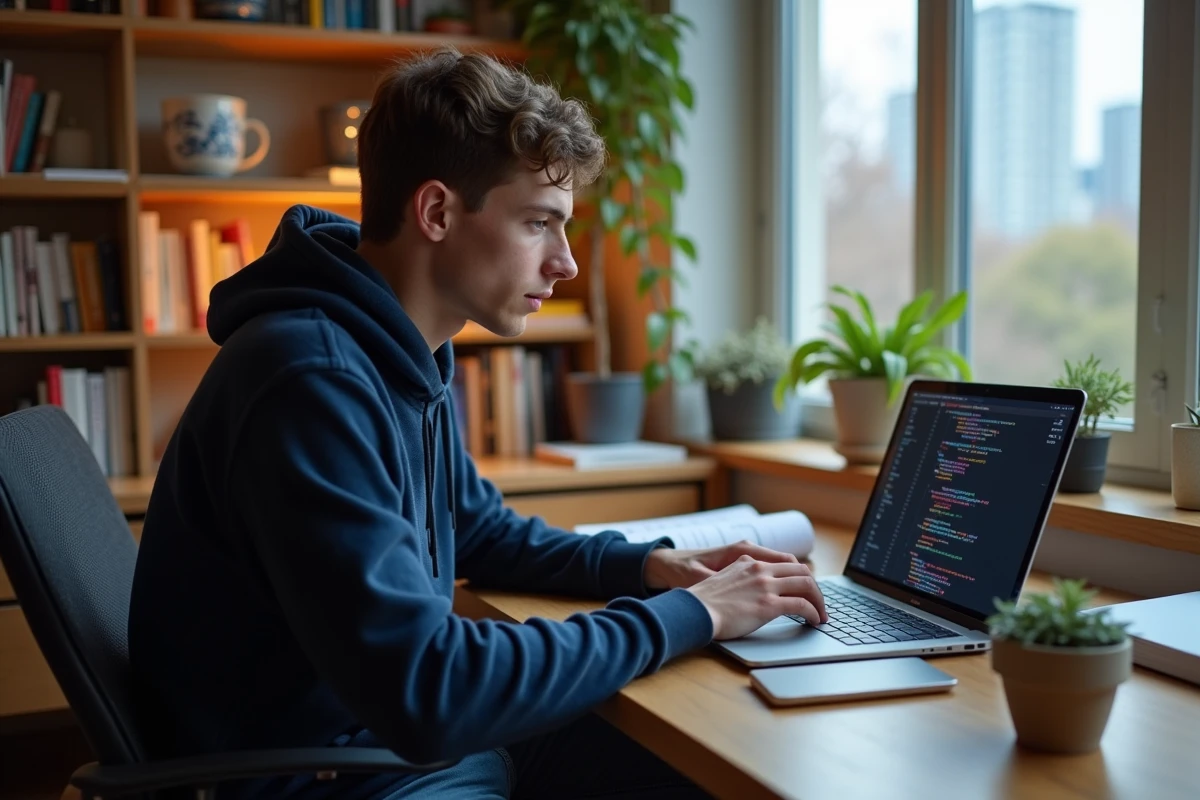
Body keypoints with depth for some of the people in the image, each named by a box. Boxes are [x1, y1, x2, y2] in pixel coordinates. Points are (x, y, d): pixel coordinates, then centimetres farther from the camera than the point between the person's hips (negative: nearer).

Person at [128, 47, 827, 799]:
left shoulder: (407, 353, 3)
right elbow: (423, 690, -31)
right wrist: (686, 615, -21)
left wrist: (648, 565, 2)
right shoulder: (313, 379, -27)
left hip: (419, 732, 8)